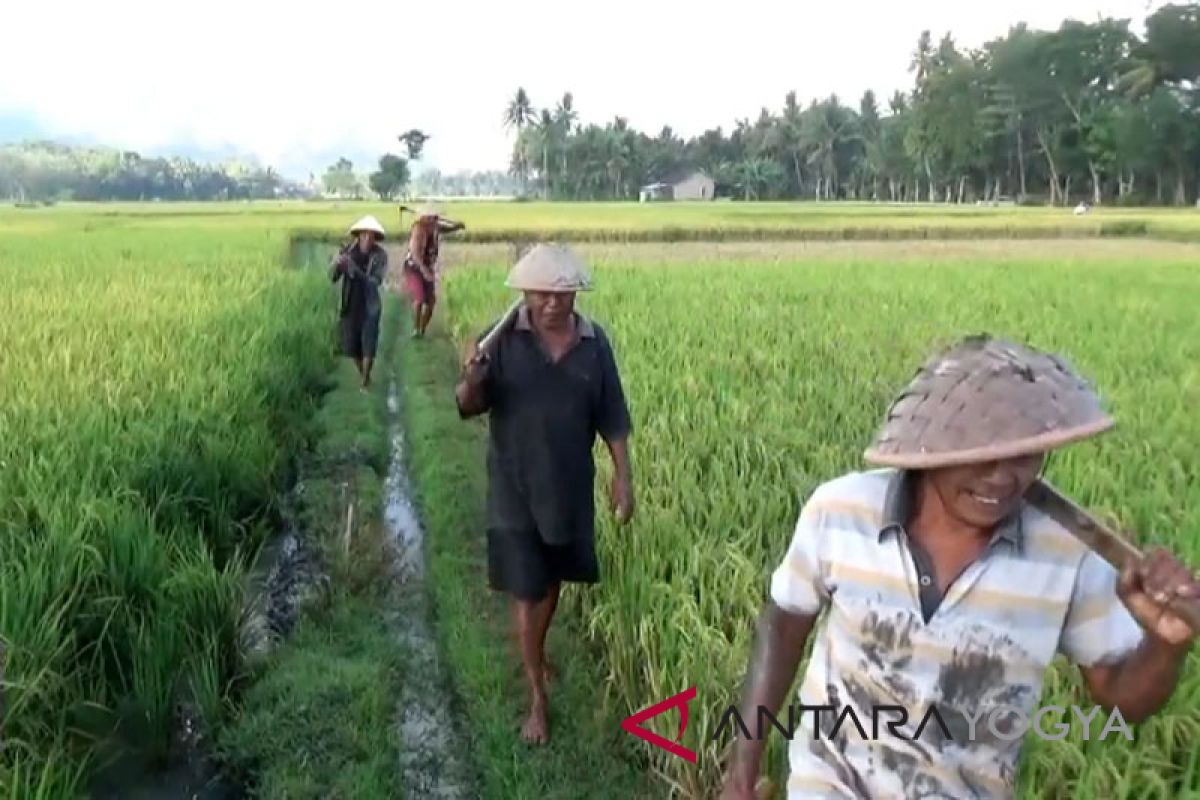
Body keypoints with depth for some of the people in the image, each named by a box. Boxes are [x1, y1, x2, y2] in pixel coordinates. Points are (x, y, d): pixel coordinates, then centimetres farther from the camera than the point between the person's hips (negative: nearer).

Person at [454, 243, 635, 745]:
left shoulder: (594, 342, -4)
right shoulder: (503, 338, -11)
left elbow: (612, 418, 1)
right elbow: (467, 408, -10)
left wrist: (623, 478, -2)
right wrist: (471, 382, -32)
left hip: (570, 488, 3)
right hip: (515, 489, -2)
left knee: (553, 582, 21)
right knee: (526, 592, 5)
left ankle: (535, 653, 48)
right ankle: (537, 697, 19)